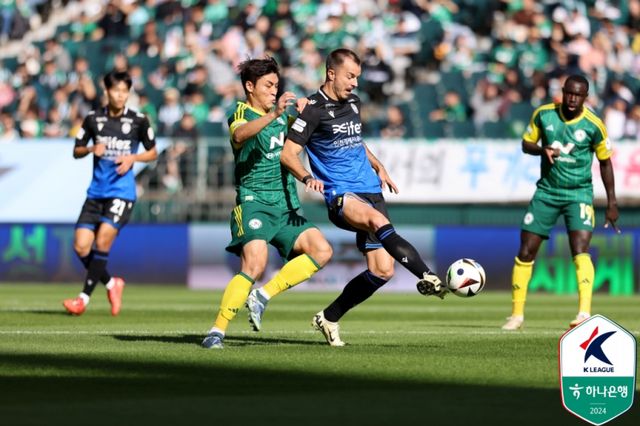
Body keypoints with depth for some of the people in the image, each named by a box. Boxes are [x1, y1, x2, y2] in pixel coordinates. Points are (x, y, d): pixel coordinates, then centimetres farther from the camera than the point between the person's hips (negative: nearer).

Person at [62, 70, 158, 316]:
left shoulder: (138, 121, 0)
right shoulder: (93, 119, 6)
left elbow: (153, 152, 10)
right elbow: (76, 151, 13)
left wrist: (133, 158, -9)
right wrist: (91, 150, -9)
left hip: (122, 191, -4)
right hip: (96, 192, 4)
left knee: (102, 242, -16)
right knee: (81, 247, -3)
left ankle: (84, 298, -9)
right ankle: (111, 284, 19)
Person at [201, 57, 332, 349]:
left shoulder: (280, 114, 15)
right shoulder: (242, 114, -7)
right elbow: (240, 134, -32)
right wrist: (274, 115, -48)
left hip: (285, 206, 7)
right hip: (253, 202, -7)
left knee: (321, 251, -7)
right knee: (254, 265, -24)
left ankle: (263, 296, -1)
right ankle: (217, 331, -17)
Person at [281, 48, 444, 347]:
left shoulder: (353, 103, 16)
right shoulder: (314, 109, -5)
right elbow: (288, 152, -11)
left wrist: (378, 167, 20)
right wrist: (307, 177, -29)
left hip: (371, 192, 8)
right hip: (341, 196, -8)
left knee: (382, 270, -1)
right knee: (378, 221, -39)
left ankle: (329, 319, 16)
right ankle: (427, 277, -55)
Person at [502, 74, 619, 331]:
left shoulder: (593, 125, -9)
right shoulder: (543, 114, -4)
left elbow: (605, 162, 3)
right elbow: (526, 144, 7)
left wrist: (611, 202, 3)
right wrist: (542, 150, -17)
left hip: (579, 194, -3)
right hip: (547, 191, 3)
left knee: (580, 251, -22)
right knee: (525, 252, 3)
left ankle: (585, 312, -30)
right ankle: (517, 314, 15)